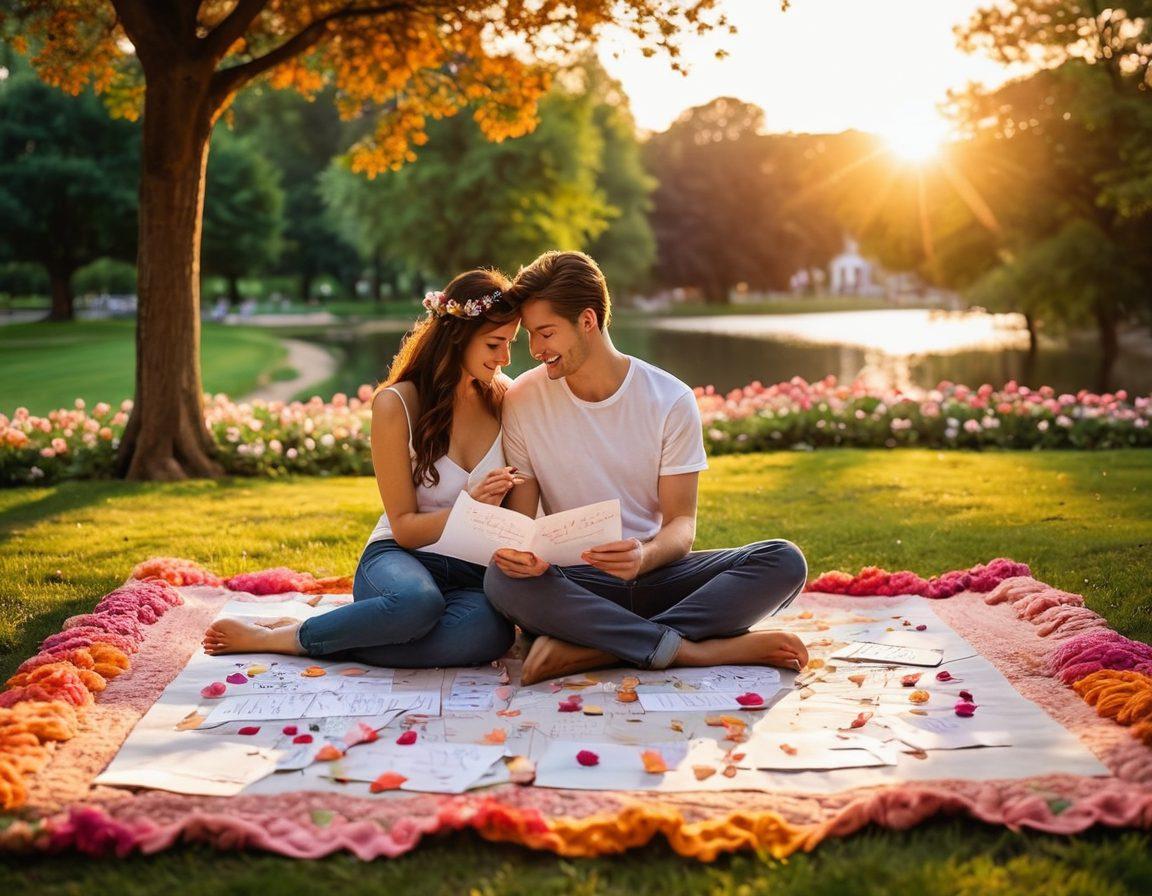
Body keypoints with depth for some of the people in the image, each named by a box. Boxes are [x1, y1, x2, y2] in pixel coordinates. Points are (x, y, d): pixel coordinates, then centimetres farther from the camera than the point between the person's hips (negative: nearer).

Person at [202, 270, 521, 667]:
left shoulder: (505, 398, 4)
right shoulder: (396, 403, -7)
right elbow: (405, 527, -6)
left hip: (474, 574, 3)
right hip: (400, 558, -3)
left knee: (491, 632, -38)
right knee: (416, 602, -44)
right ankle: (270, 636, -18)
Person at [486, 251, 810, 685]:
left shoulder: (671, 400, -4)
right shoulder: (522, 401, -2)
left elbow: (681, 523, -5)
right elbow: (521, 517, 0)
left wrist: (646, 556, -29)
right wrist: (519, 551, -26)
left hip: (655, 573, 1)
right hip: (574, 583, -1)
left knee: (784, 561, -24)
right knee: (502, 579, -35)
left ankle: (591, 649, -31)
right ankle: (696, 649, -29)